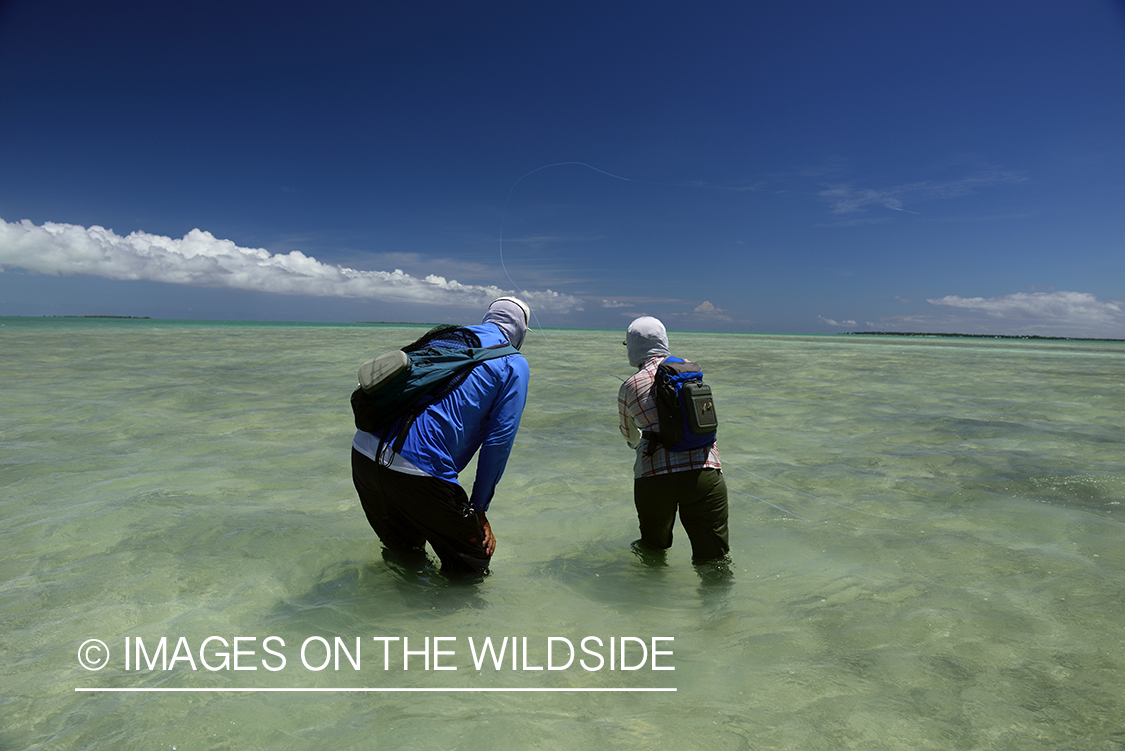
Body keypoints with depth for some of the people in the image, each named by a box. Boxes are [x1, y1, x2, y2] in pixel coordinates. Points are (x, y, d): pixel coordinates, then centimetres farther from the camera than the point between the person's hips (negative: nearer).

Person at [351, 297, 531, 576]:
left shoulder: (442, 337, 23)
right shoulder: (514, 364, 6)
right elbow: (499, 440, 0)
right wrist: (478, 509, 9)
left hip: (362, 452, 7)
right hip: (417, 471, -7)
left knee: (405, 554, 29)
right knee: (471, 565, 12)